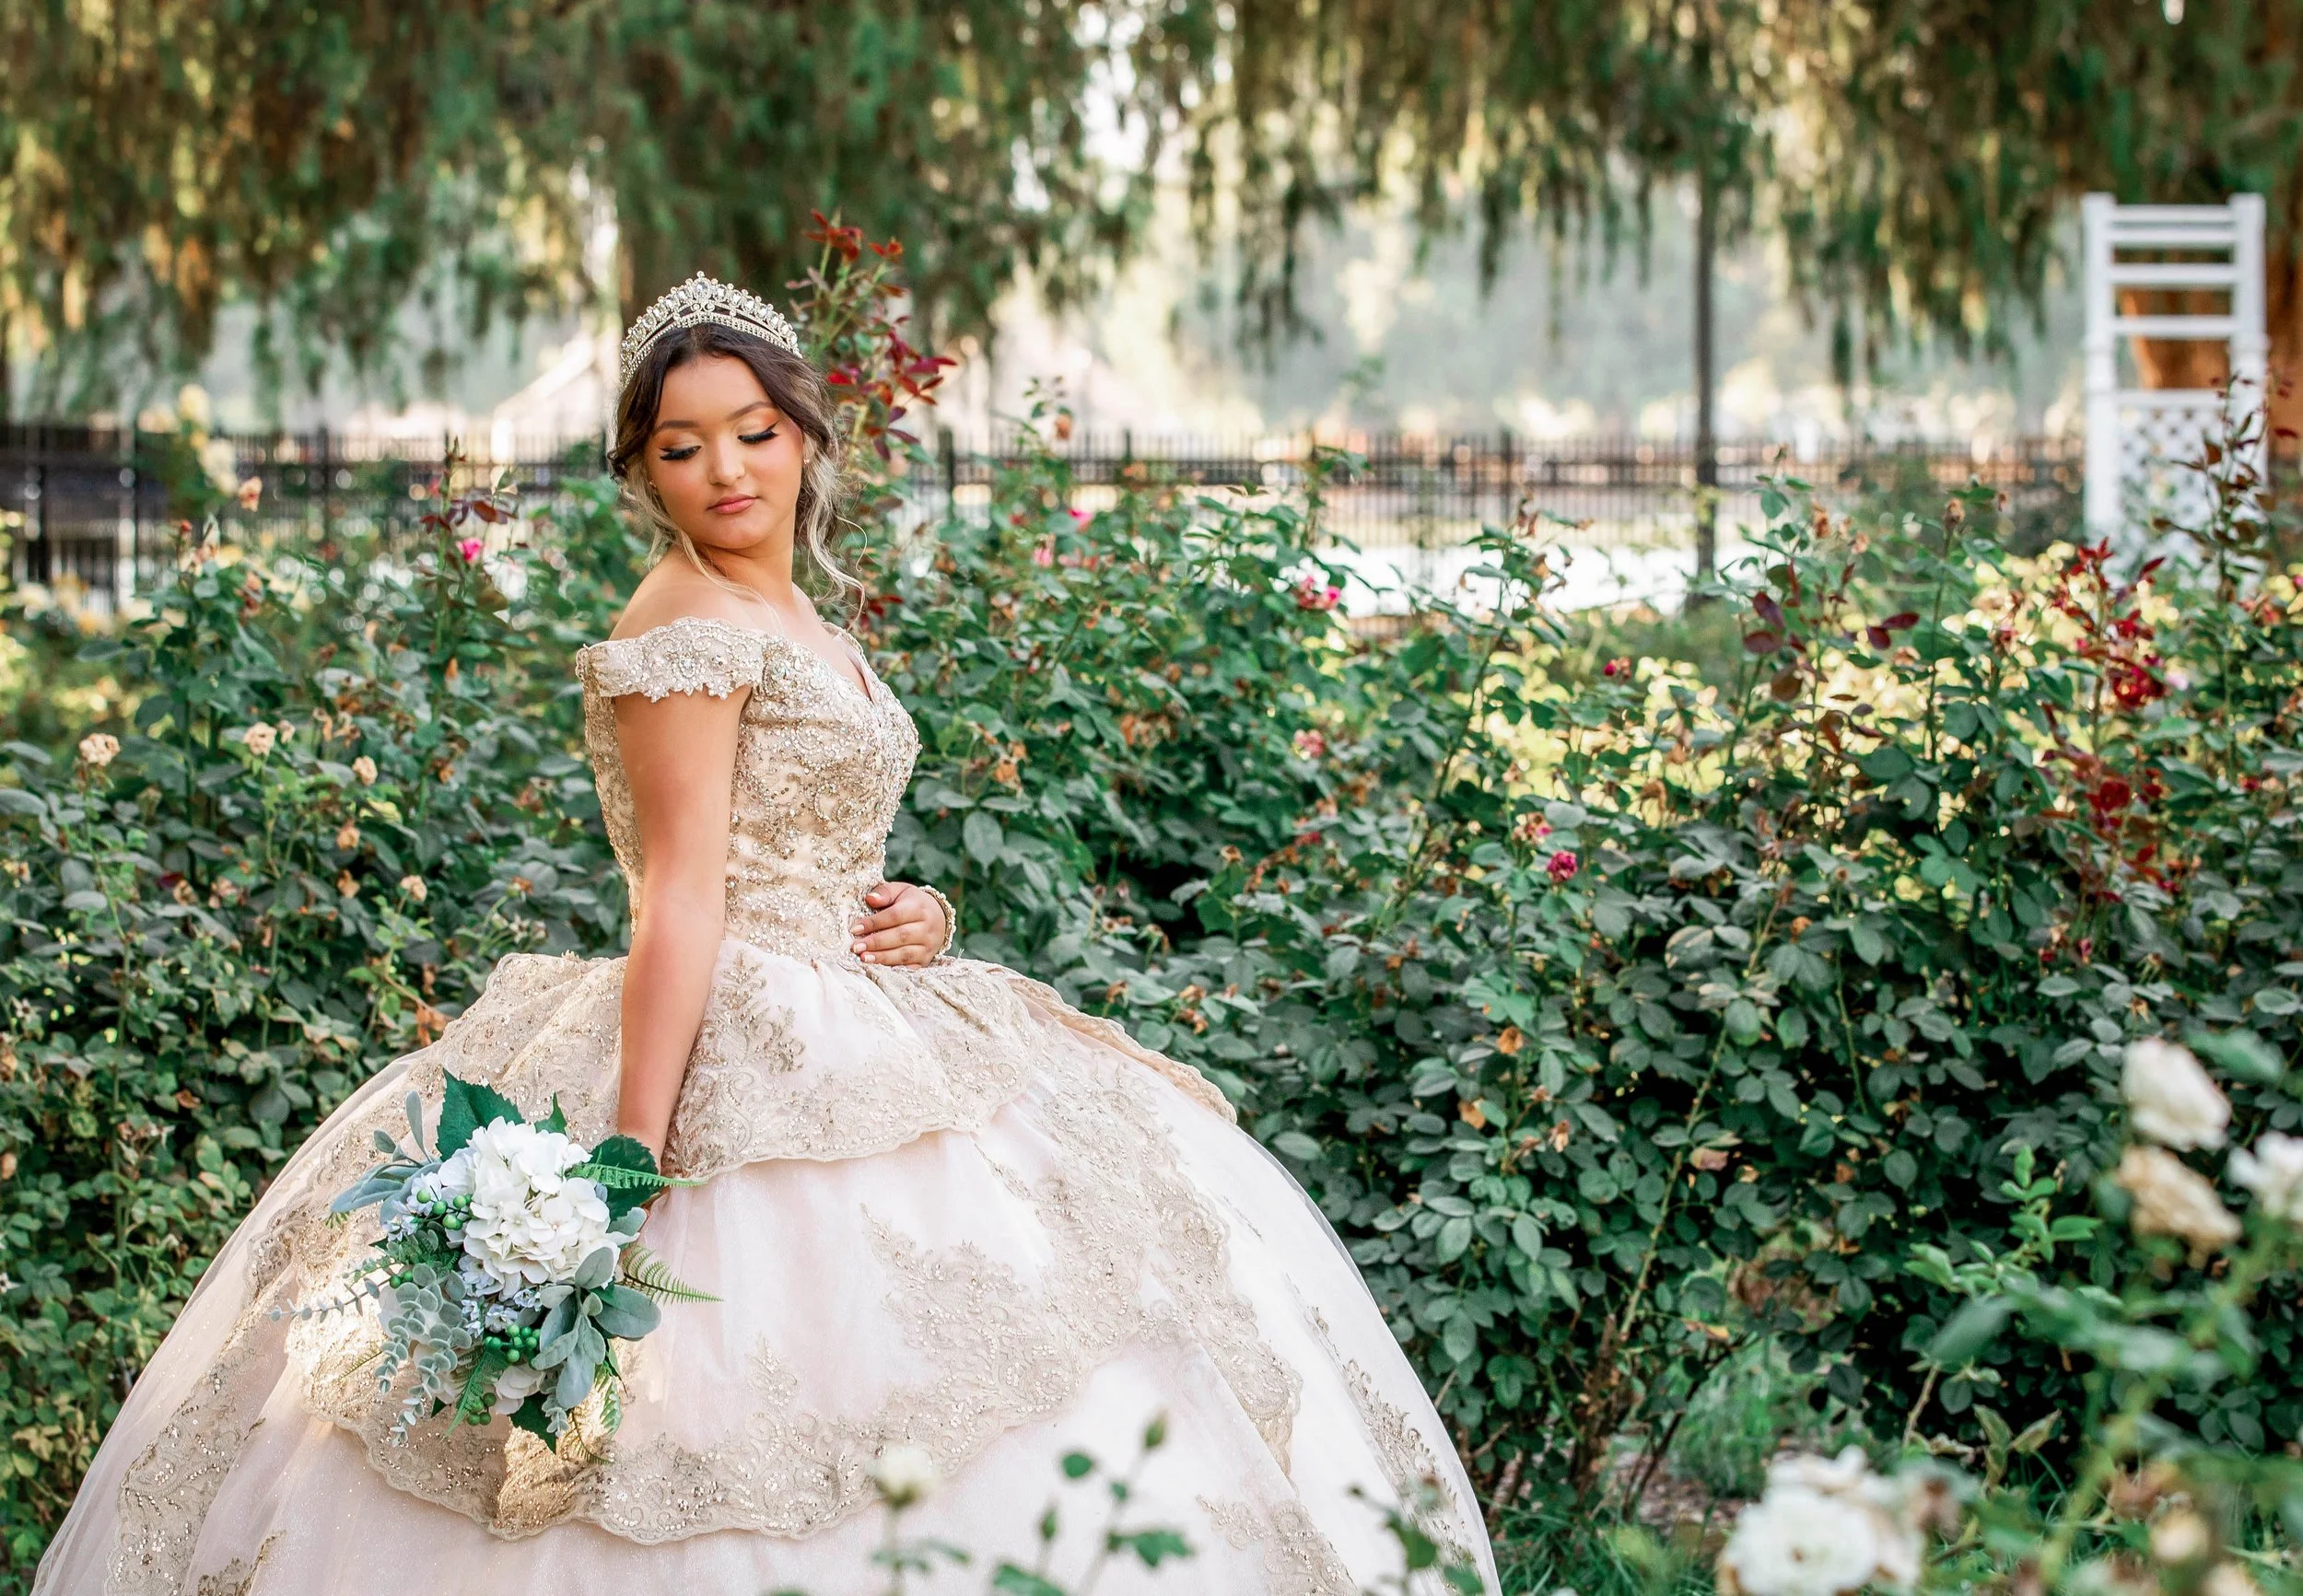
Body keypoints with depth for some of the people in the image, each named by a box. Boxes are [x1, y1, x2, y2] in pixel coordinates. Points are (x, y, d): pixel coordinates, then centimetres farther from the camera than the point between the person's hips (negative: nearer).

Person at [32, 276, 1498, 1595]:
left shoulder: (809, 635, 16)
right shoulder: (685, 627, -12)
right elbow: (680, 899, -19)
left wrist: (917, 917, 4)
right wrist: (630, 1159, -23)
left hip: (846, 1041, 10)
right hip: (741, 1067, -10)